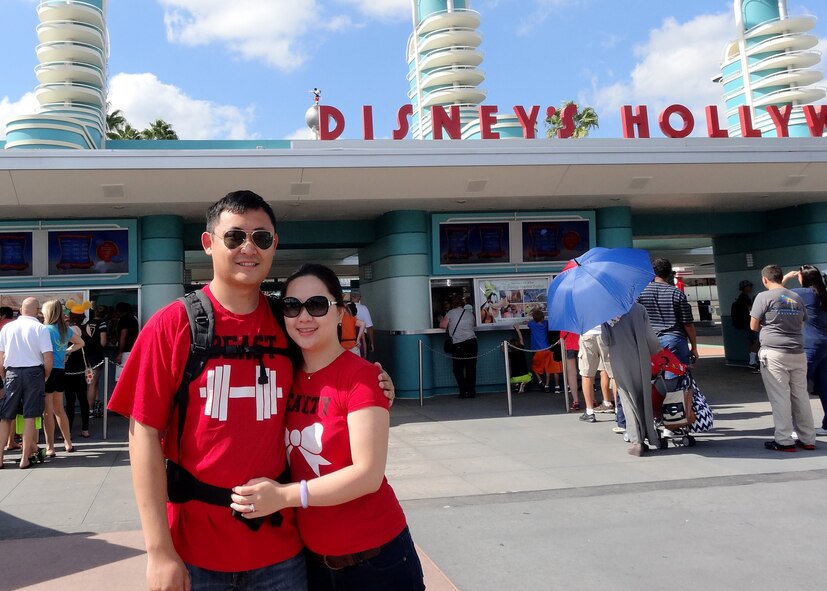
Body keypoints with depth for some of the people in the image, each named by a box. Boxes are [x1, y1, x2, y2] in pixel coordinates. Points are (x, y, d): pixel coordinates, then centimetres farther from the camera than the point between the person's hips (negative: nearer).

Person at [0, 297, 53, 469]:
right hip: (34, 373, -2)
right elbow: (48, 360, -9)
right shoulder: (40, 328, -6)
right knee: (29, 417, 4)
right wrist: (45, 378, 8)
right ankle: (25, 459, 7)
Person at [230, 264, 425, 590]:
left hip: (372, 555, -5)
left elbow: (368, 474, -21)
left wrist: (284, 496, -24)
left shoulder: (361, 375, -17)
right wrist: (265, 492, -5)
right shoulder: (289, 375, 1)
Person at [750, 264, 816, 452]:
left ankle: (784, 440, 0)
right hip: (797, 353, 5)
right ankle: (807, 439, 17)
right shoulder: (797, 298, 11)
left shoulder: (764, 297, -6)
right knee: (801, 396, 11)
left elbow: (754, 326, -2)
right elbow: (802, 324, 18)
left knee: (779, 397, -2)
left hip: (774, 354, -5)